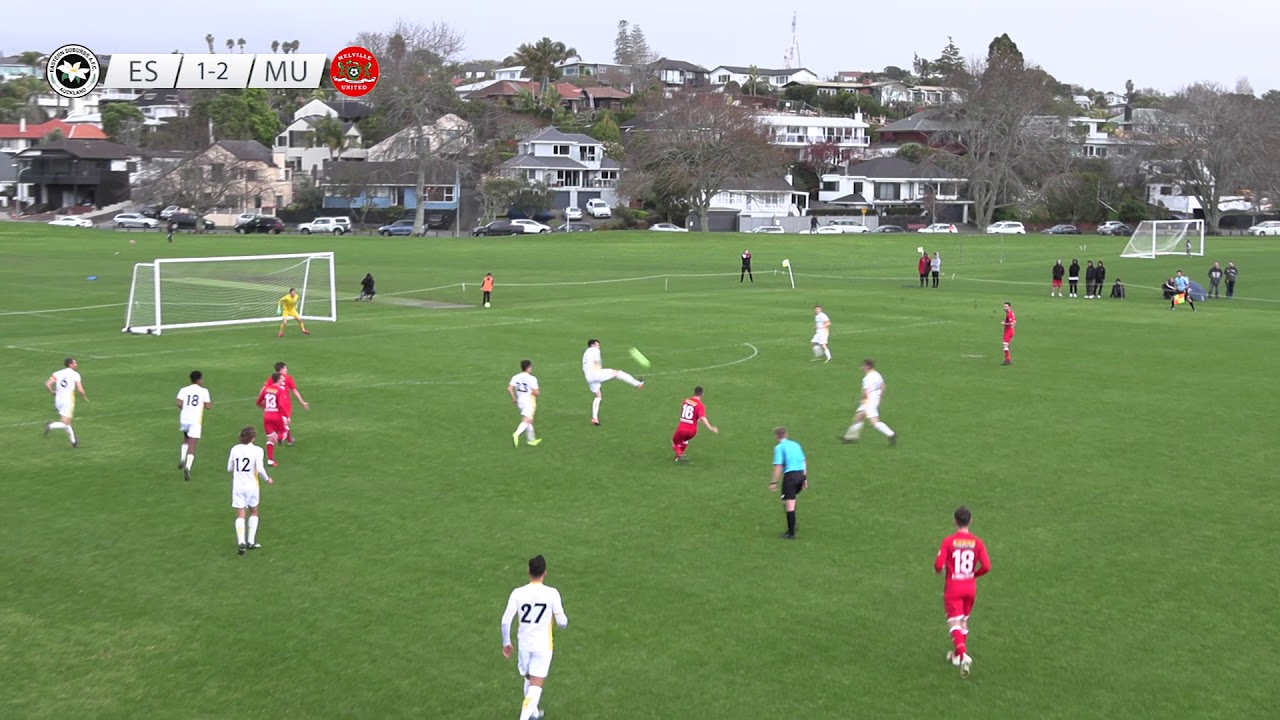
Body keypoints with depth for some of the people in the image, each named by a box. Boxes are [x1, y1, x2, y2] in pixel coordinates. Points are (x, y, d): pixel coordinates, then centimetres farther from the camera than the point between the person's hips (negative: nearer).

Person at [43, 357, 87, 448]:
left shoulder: (57, 373, 6)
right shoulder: (75, 374, -4)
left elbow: (47, 384, -6)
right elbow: (80, 390, -9)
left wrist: (52, 392, 12)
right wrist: (85, 398, 10)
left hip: (58, 401, 6)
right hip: (68, 401, -6)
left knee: (67, 423, 20)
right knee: (65, 424, -6)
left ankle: (73, 441, 28)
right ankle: (50, 426, -30)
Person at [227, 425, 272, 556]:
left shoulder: (235, 449, 1)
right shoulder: (257, 450, -9)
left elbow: (229, 468, 7)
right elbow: (260, 469, -16)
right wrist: (267, 479, 2)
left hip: (237, 486, 2)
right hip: (251, 486, -2)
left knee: (240, 515, 2)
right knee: (253, 512, 19)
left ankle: (241, 542, -16)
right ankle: (251, 541, 17)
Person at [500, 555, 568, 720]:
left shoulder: (517, 593, -7)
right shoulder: (552, 593, -12)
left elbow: (505, 620, -8)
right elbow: (562, 621, -7)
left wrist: (506, 642, 5)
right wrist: (565, 622, 17)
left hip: (524, 644, 3)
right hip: (543, 645, -3)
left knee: (529, 680, 25)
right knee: (536, 686, -2)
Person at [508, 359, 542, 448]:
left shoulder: (515, 377, 1)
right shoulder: (531, 378, -16)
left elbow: (509, 389, -4)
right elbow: (536, 392, -18)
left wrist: (514, 399, 9)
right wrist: (538, 393, 5)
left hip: (520, 401, 7)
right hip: (529, 402, -7)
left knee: (529, 421, 21)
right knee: (526, 421, -11)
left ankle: (531, 439, 29)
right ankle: (516, 434, -33)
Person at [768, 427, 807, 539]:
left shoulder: (779, 447, -4)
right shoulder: (795, 444, 16)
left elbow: (778, 466, -11)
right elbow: (804, 462, 17)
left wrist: (774, 482, -8)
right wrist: (805, 478, 22)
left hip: (790, 474, -7)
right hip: (801, 474, 7)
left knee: (789, 504, -2)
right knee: (792, 501, 25)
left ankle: (791, 533, -1)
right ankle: (792, 526, 24)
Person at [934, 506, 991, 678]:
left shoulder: (948, 541, -12)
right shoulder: (977, 542, -5)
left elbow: (939, 564, -18)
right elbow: (986, 566, -10)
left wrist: (938, 571, 6)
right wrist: (974, 574, 9)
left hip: (953, 587, -3)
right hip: (970, 587, 3)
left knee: (954, 622, -2)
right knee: (964, 620, 20)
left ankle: (963, 655, -23)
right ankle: (957, 655, 32)